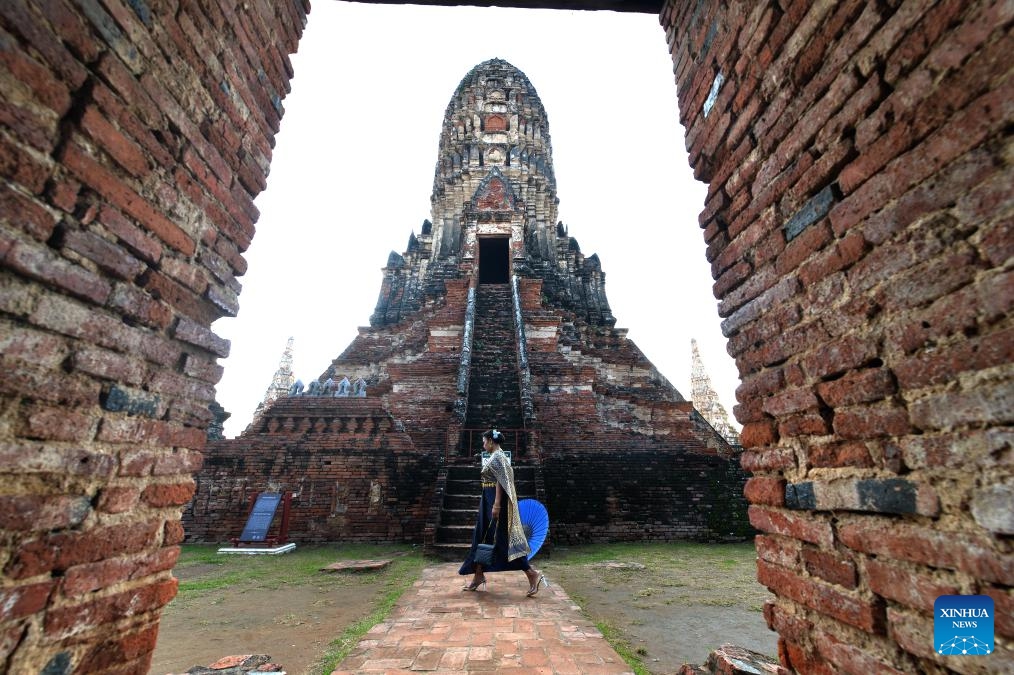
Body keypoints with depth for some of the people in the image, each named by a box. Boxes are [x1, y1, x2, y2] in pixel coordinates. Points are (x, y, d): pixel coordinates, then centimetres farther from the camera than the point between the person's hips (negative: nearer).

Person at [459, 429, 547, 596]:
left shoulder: (497, 457, -15)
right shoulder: (495, 457, 14)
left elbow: (500, 481, -22)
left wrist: (496, 504, -25)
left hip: (495, 501, -10)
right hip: (490, 500, 10)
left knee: (502, 539, -7)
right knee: (482, 537, 14)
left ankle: (533, 574, -3)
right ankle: (478, 576, 25)